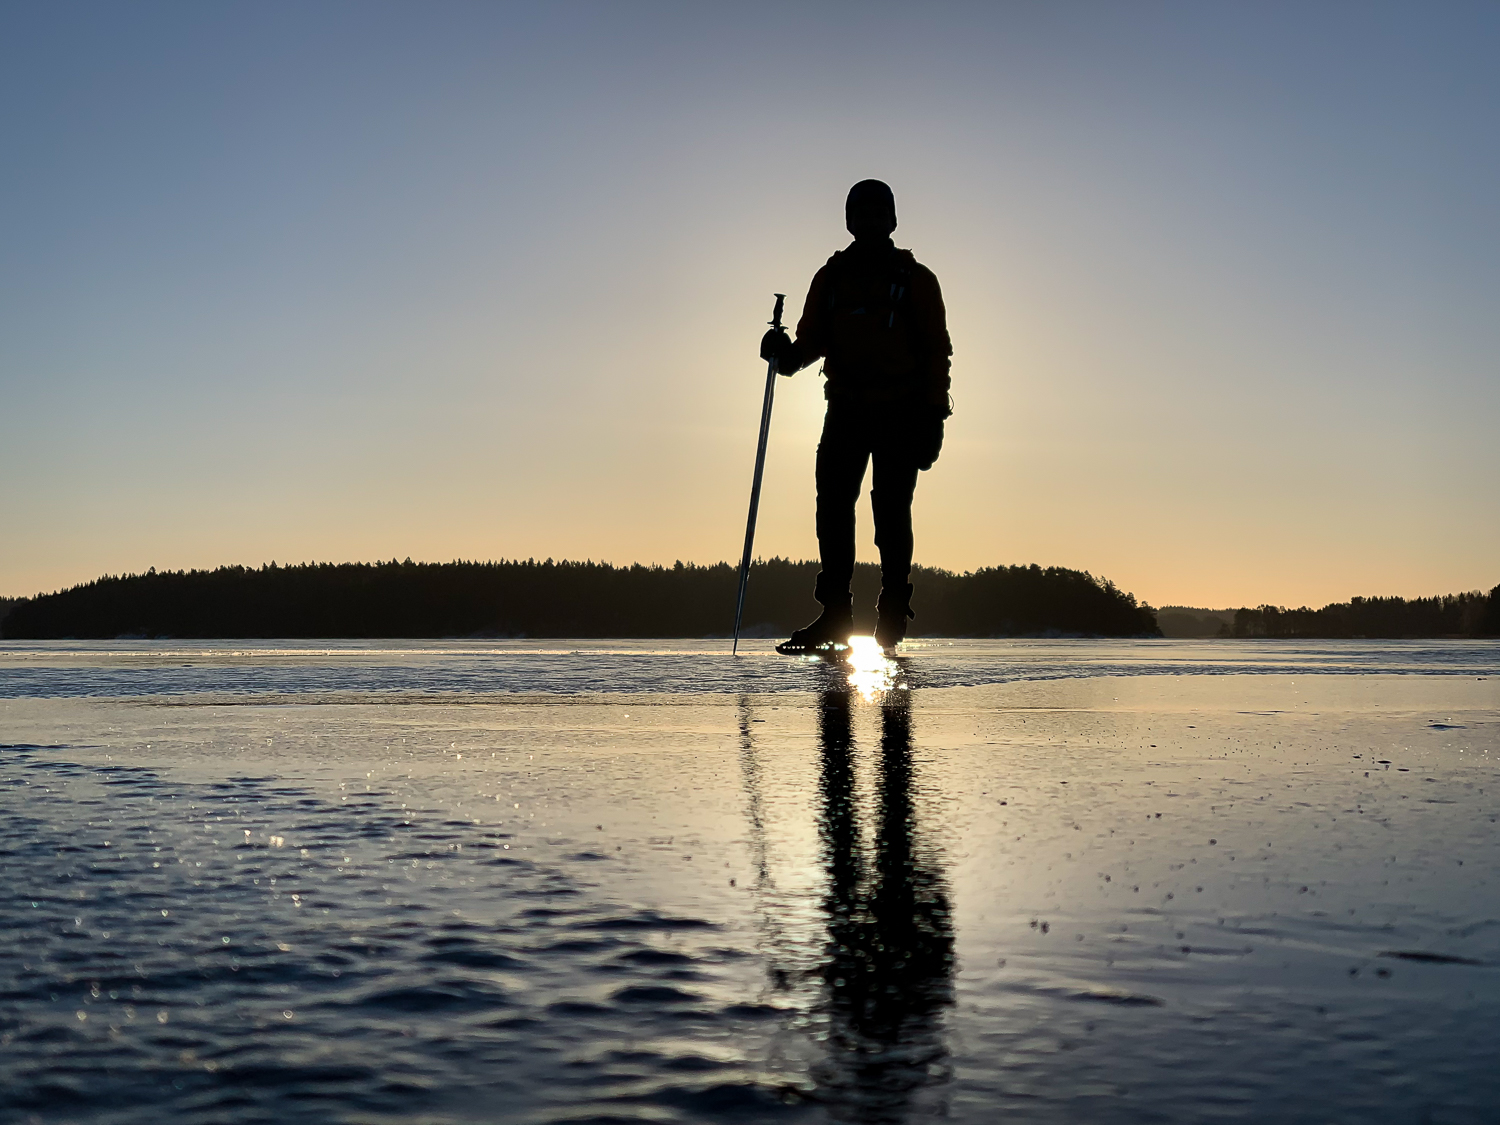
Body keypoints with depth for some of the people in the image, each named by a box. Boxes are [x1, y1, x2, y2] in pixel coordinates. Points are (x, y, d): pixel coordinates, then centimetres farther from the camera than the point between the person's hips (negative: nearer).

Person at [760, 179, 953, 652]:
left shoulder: (915, 279, 6)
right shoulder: (830, 277, 15)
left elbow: (936, 350, 3)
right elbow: (813, 339, 12)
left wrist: (934, 415, -6)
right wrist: (788, 353, -11)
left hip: (900, 413, -3)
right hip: (845, 410, 3)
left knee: (891, 513, -6)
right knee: (833, 508, -5)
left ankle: (893, 613, 0)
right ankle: (833, 615, -3)